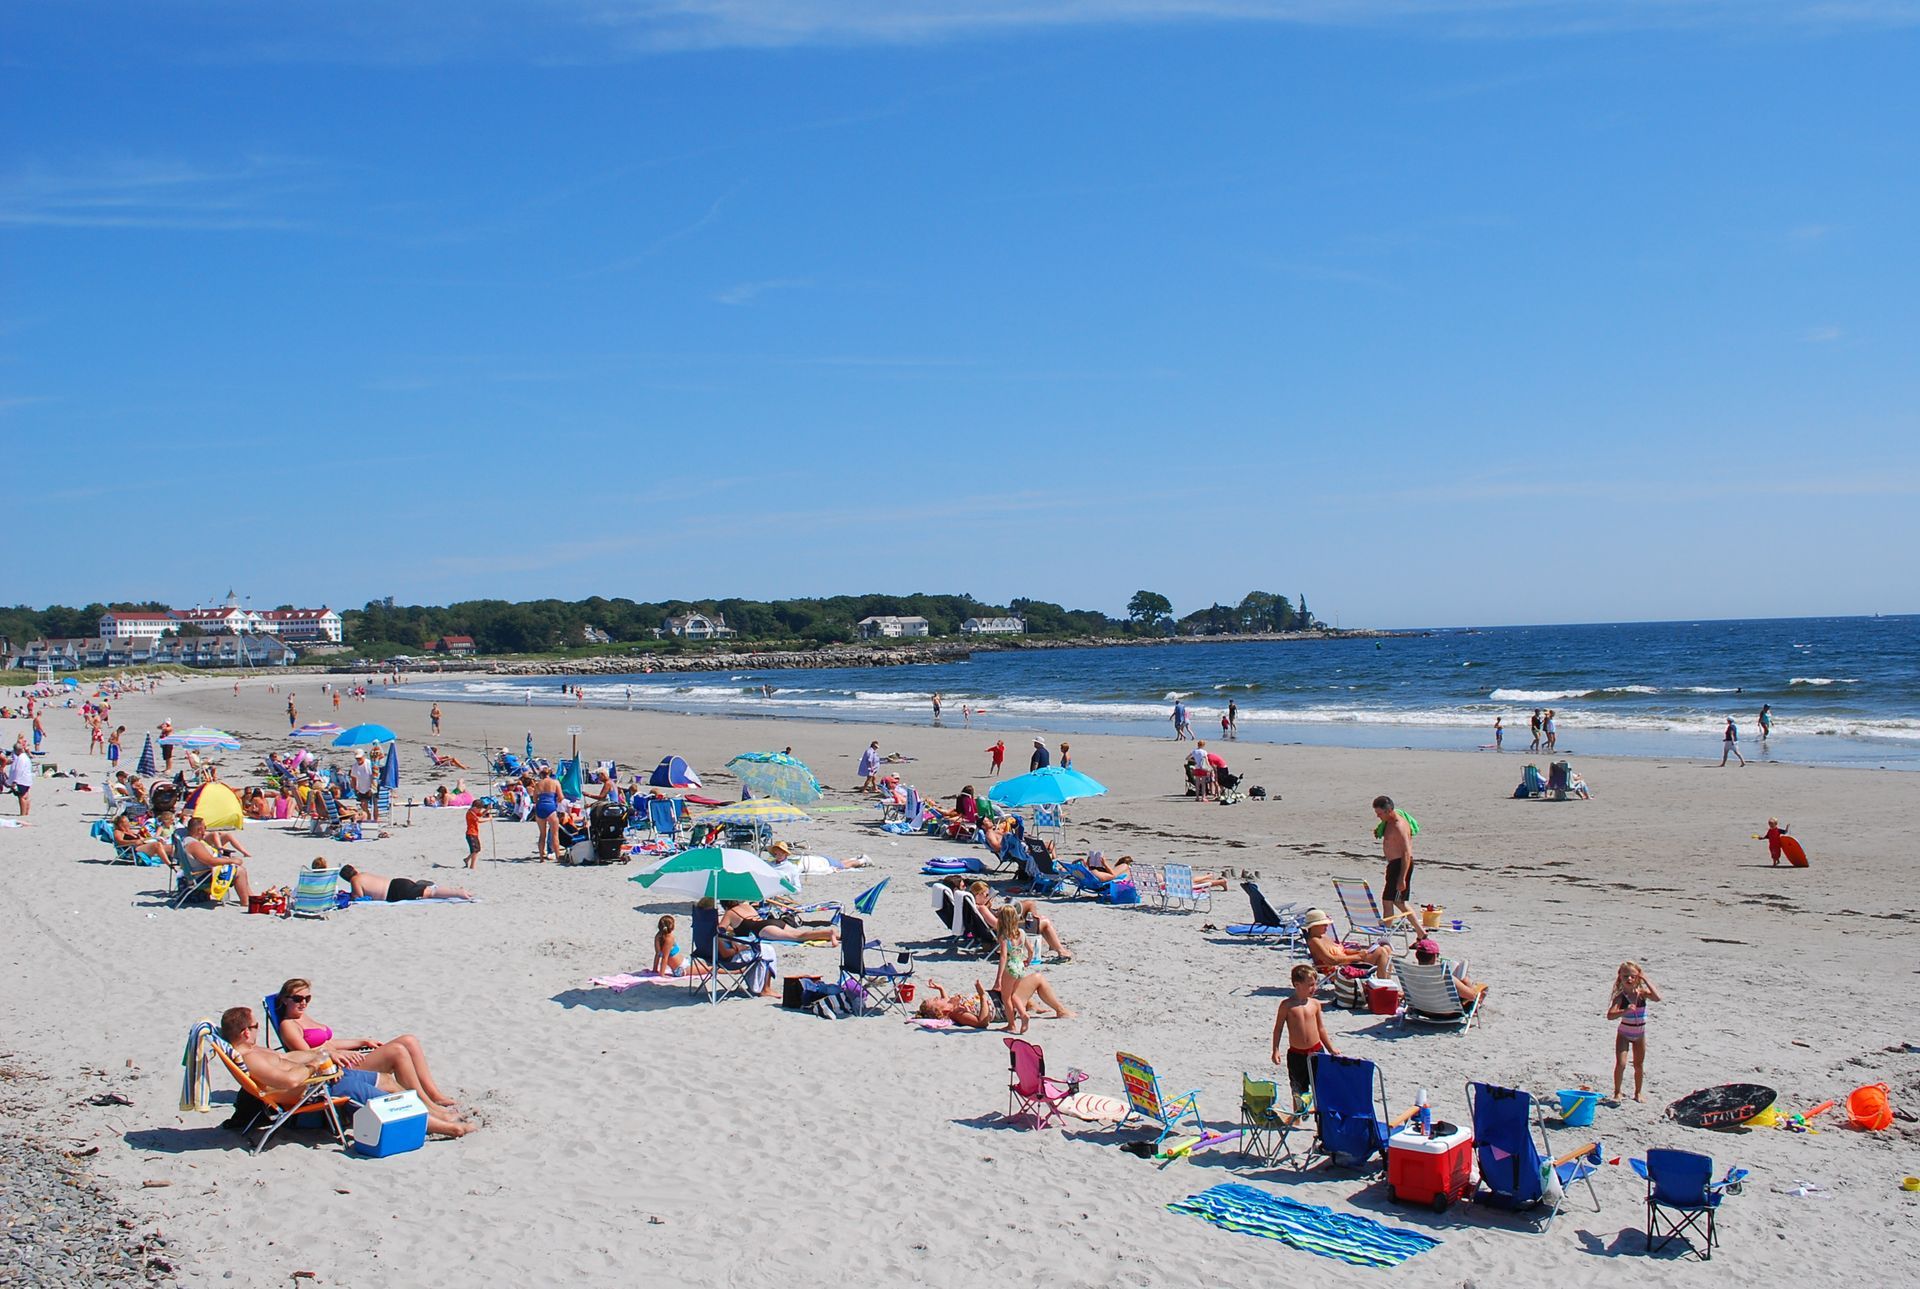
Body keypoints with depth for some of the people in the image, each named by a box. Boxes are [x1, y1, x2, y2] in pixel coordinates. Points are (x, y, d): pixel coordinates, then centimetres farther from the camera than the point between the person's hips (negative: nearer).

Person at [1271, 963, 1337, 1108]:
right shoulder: (1287, 1005, -8)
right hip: (1296, 1054, -2)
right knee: (1298, 1091, 8)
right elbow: (1278, 1028, -2)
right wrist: (1276, 1050, -7)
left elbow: (1321, 1028, 13)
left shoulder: (1315, 1004, 2)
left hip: (1316, 1051, 2)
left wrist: (1331, 1048, 14)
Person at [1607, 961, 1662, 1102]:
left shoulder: (1642, 993, -9)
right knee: (1620, 1064, -11)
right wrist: (1625, 1011, -43)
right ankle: (1617, 1093, 3)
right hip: (1624, 1034, -3)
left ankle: (1638, 1093, 29)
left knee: (1639, 1065, 13)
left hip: (1640, 1035, 3)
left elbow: (1658, 998, -29)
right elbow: (1610, 1015, -26)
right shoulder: (1620, 997, -17)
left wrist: (1646, 980, -25)